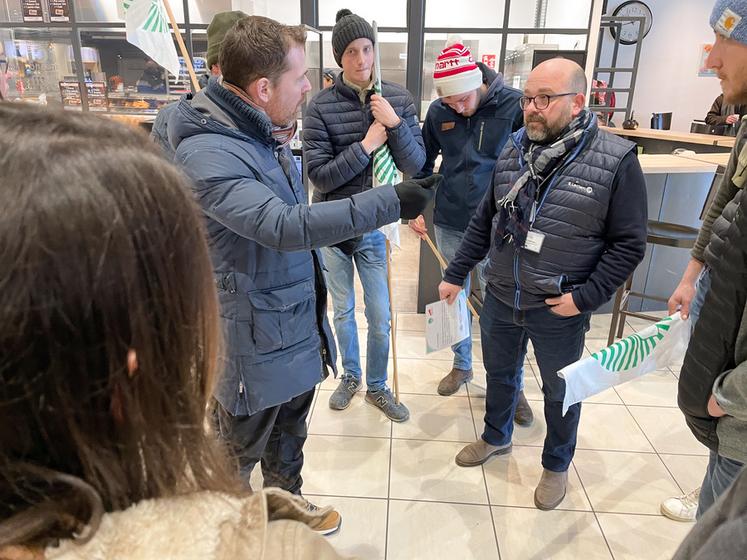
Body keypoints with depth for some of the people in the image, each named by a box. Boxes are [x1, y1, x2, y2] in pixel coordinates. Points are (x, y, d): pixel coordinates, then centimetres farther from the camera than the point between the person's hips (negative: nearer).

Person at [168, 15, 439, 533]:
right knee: (240, 451, 16)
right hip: (256, 341, -8)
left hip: (298, 324, 9)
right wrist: (392, 202, -34)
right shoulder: (207, 154, -26)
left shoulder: (266, 134, 4)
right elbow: (284, 226, -37)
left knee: (290, 434, 27)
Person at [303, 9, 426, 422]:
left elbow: (416, 167, -7)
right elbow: (319, 175, -16)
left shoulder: (398, 99, -4)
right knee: (343, 311, 17)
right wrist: (366, 145, -21)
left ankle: (377, 387, 33)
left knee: (380, 319, 9)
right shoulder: (320, 107, -11)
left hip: (375, 227, 1)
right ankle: (350, 376, 41)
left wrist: (394, 124, -21)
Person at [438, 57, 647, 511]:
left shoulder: (616, 160, -15)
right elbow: (485, 221, 7)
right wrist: (456, 274, 7)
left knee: (561, 391, 17)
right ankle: (497, 437, 51)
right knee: (500, 373, 24)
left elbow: (629, 244, -11)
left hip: (559, 311, -4)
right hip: (500, 299, 5)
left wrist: (585, 297, -17)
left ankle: (557, 466, 43)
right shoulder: (514, 150, 0)